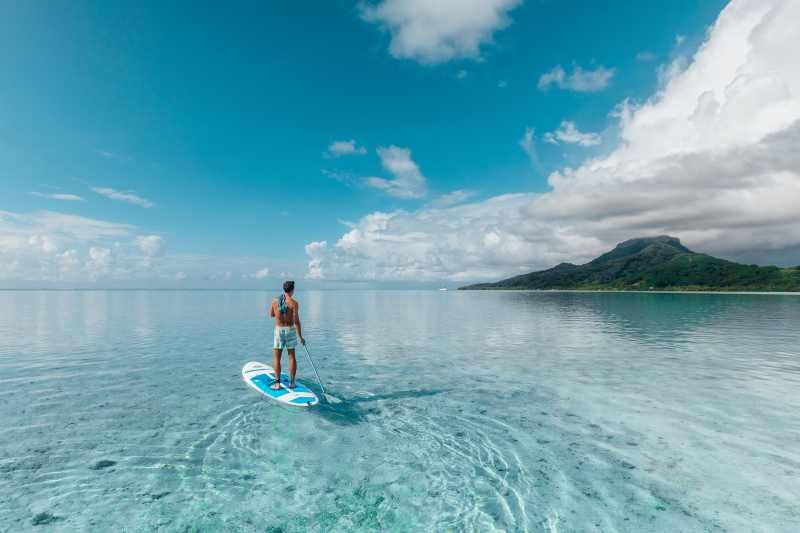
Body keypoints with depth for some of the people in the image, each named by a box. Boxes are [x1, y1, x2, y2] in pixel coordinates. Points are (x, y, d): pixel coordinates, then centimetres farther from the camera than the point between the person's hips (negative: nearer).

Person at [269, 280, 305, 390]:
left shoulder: (275, 300, -3)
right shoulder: (294, 303, -12)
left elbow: (272, 314, 14)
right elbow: (296, 321, -13)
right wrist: (300, 336, -6)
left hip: (279, 330, 1)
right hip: (291, 330, -1)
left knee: (277, 357, 7)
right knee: (292, 356, 11)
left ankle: (277, 384, 5)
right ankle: (292, 382, 15)